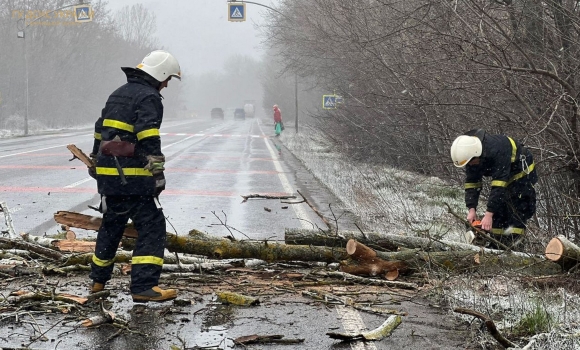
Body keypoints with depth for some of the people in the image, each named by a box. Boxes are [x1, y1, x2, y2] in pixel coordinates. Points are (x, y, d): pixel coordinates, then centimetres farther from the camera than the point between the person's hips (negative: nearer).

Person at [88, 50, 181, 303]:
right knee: (152, 227, -6)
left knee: (111, 225, 22)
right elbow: (149, 140, -20)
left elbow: (100, 132, 25)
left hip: (107, 176, 9)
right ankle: (143, 286, -15)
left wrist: (97, 164, 33)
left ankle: (98, 281, 32)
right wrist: (158, 173, -18)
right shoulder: (148, 98, -9)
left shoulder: (117, 95, 20)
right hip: (133, 178, -9)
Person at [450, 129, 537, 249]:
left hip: (521, 173, -8)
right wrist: (471, 209, -24)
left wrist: (489, 214, -42)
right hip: (501, 174, 8)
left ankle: (512, 247, -19)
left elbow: (498, 186, -41)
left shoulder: (497, 150, -40)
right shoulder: (469, 153, -16)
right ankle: (496, 246, 5)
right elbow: (472, 183, -13)